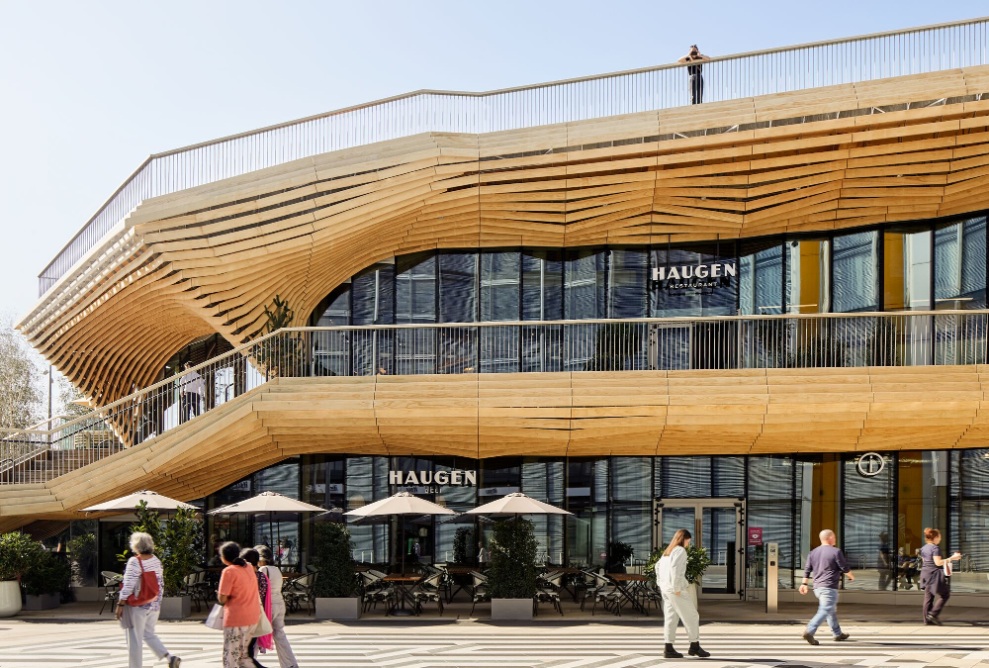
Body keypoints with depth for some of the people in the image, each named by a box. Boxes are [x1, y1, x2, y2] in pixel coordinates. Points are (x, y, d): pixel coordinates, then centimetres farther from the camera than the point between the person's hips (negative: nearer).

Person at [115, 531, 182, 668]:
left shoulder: (134, 562, -15)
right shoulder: (156, 561, 6)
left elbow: (128, 585, -19)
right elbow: (161, 584, 11)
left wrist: (121, 604, -16)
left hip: (138, 605, -7)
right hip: (155, 604, 7)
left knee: (134, 638, 3)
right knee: (149, 634, 20)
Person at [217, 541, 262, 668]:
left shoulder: (229, 571, -13)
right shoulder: (248, 568, 10)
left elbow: (222, 599, -13)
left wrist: (219, 594, 7)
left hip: (236, 619, -8)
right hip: (252, 616, 8)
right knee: (243, 655, 19)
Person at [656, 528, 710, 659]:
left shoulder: (668, 551, 18)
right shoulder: (680, 551, -10)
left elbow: (658, 566, 24)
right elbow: (675, 568, -23)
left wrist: (661, 583, 19)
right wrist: (677, 588, -21)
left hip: (666, 588, 9)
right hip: (676, 590, -9)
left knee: (671, 617, 9)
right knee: (691, 616, 0)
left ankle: (668, 648, 6)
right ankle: (695, 646, 4)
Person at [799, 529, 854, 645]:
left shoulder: (813, 552, 11)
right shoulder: (836, 552, -8)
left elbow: (807, 569, 9)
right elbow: (845, 568, -3)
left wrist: (804, 583, 11)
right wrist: (852, 576, 15)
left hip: (817, 587, 8)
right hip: (829, 587, -8)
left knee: (832, 610, 21)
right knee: (825, 611, -12)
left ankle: (837, 634, 30)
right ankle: (809, 632, -26)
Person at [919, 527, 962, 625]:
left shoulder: (923, 548, 12)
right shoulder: (935, 548, -14)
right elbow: (938, 562, -21)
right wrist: (951, 558, -18)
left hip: (925, 573, 9)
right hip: (934, 574, -9)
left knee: (928, 597, 10)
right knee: (944, 595, 1)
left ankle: (927, 619, 10)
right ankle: (933, 614, -8)